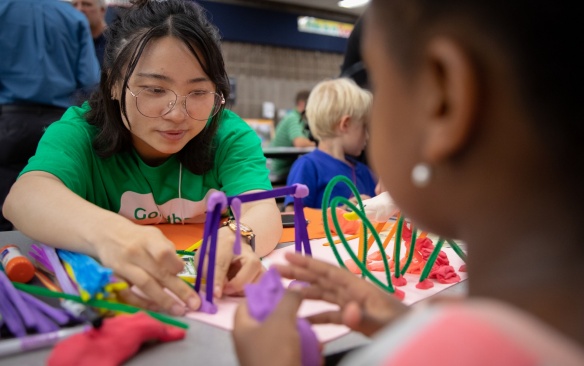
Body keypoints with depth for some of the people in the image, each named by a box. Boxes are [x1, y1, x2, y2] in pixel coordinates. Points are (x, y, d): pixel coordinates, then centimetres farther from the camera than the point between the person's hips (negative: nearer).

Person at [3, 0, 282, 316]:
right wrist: (107, 232, -49)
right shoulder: (79, 133, -9)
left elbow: (263, 210, -22)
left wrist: (237, 239, -46)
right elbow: (25, 197, -28)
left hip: (212, 308, 1)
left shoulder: (230, 136, -6)